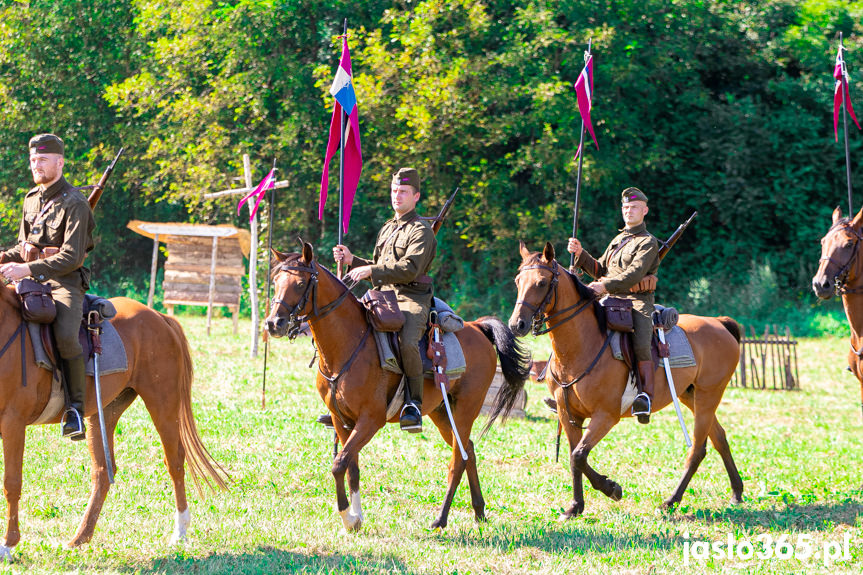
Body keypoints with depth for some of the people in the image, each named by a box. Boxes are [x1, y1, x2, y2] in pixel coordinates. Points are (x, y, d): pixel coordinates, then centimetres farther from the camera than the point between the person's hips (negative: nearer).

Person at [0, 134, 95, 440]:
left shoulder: (74, 203, -9)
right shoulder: (32, 199, 15)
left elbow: (72, 257, -18)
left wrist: (29, 268, -27)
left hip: (65, 282, -8)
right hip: (32, 280, 8)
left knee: (65, 336, -33)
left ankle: (75, 407, -20)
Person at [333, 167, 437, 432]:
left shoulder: (421, 230, -4)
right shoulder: (387, 229, 22)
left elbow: (410, 269, -18)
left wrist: (371, 271, -21)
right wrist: (352, 261, 12)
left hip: (412, 299, -8)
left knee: (407, 342, -35)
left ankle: (414, 404, -23)